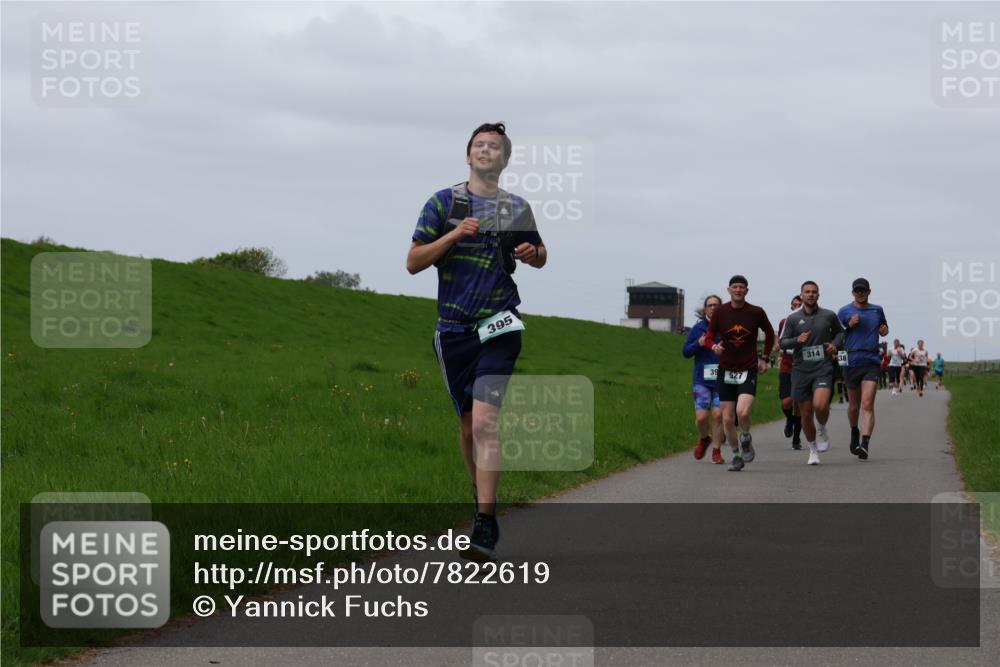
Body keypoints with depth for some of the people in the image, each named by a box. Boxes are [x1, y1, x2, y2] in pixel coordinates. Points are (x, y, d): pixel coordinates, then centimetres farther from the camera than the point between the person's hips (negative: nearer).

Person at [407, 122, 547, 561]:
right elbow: (413, 262, 1)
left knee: (485, 422, -16)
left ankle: (485, 527, -20)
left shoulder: (517, 208, 9)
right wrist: (454, 235, -13)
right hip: (453, 328, 2)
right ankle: (482, 496, 34)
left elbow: (540, 256, 25)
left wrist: (532, 253, 1)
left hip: (498, 328, -2)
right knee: (467, 424, 11)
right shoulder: (443, 202, 5)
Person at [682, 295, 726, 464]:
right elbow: (686, 351, 7)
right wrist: (698, 344, -11)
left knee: (718, 414, -6)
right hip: (702, 380, 1)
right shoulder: (698, 328, 5)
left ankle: (716, 450, 8)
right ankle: (703, 439, 24)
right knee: (701, 417, -7)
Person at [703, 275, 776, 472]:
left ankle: (746, 438, 10)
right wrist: (714, 346, -18)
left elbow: (770, 333, 15)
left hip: (748, 369, -2)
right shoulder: (720, 312, -1)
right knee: (728, 419, 0)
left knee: (743, 412, -22)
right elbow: (709, 337, 5)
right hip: (726, 370, 2)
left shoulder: (756, 313, -3)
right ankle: (736, 456, 21)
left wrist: (764, 358, 11)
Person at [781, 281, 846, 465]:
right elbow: (783, 342, 5)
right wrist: (797, 340, -14)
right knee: (806, 414, 5)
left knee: (820, 405, -23)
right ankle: (813, 450, 23)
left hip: (823, 369, -1)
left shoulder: (829, 316, 4)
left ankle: (822, 430, 10)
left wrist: (835, 344, 2)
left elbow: (840, 331, 21)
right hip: (801, 370, 1)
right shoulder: (793, 318, 4)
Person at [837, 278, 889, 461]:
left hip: (872, 362, 0)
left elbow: (883, 329, 29)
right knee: (854, 406, 10)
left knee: (867, 405, -14)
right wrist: (850, 325, -11)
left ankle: (865, 444, -24)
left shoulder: (877, 310, 12)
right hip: (851, 362, 0)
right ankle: (854, 432, 40)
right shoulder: (844, 312, 5)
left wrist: (884, 330, 5)